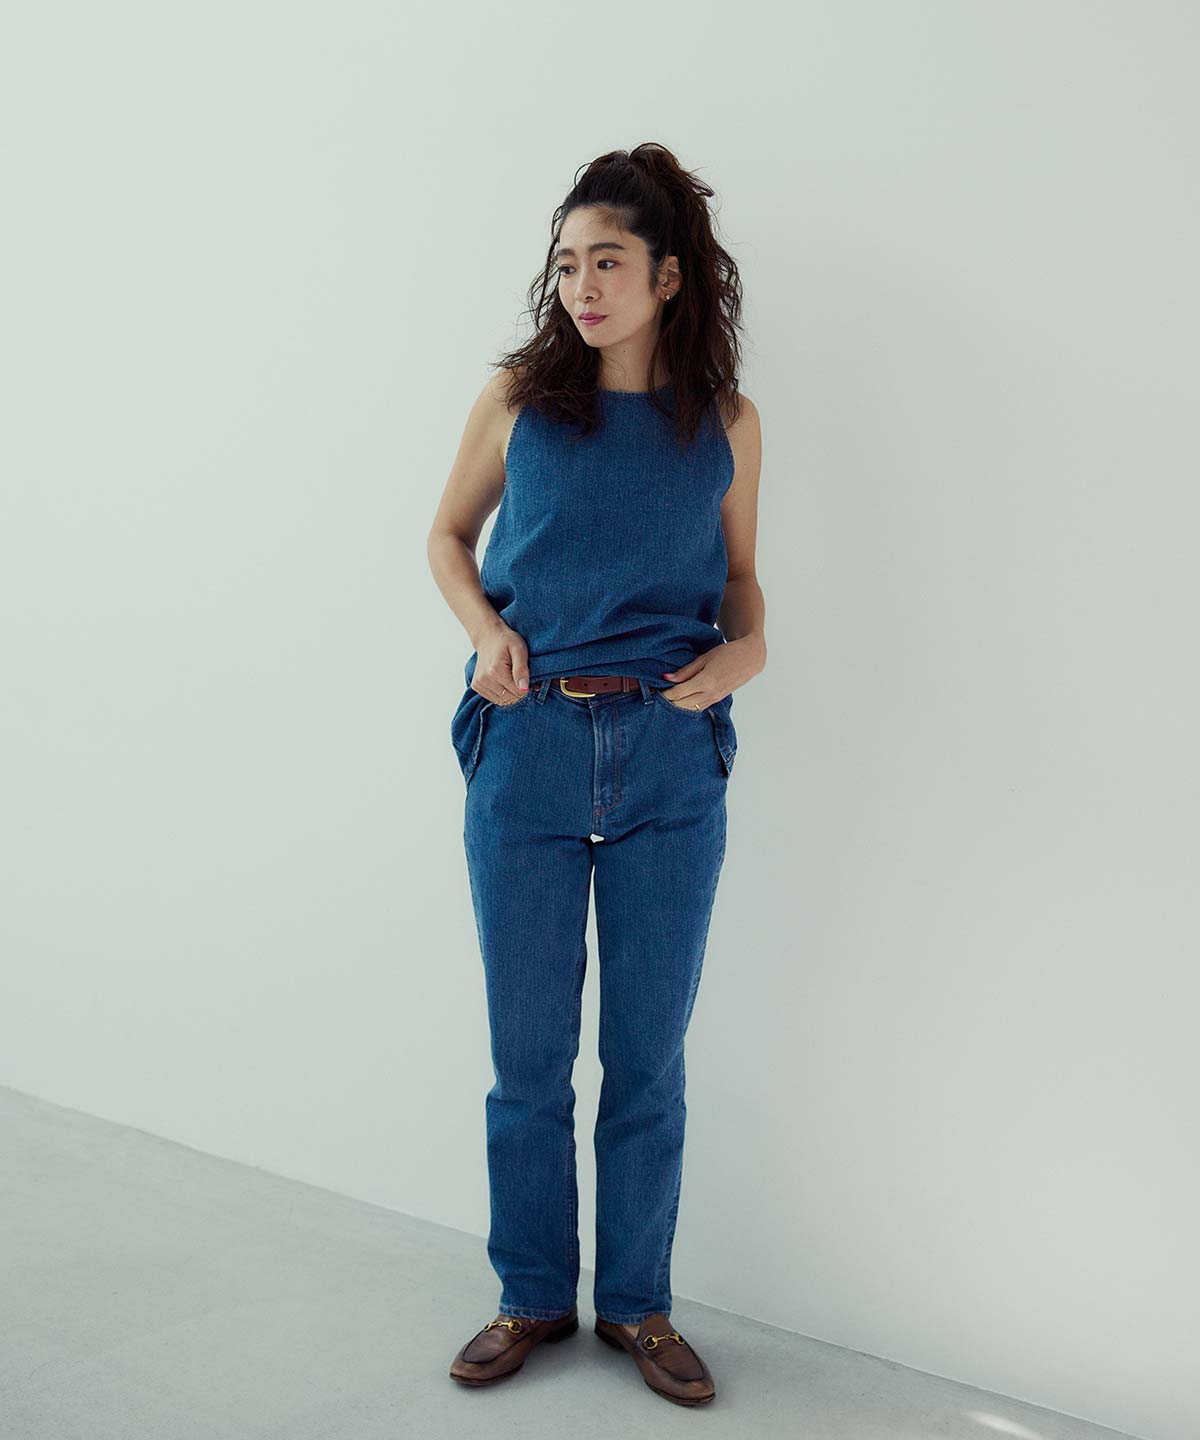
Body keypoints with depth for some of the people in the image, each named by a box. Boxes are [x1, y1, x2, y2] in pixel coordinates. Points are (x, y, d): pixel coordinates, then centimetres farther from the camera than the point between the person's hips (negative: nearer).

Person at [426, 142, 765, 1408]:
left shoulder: (726, 422, 5)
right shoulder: (521, 395, 2)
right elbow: (448, 535, 13)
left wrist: (747, 643, -6)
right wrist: (485, 626, -6)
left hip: (671, 762, 1)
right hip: (528, 750, 0)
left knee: (649, 1055, 9)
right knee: (529, 1055, 9)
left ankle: (637, 1301, 28)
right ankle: (533, 1295, 29)